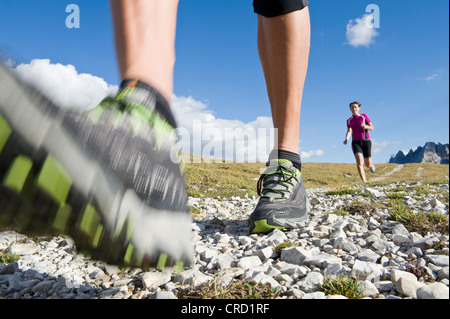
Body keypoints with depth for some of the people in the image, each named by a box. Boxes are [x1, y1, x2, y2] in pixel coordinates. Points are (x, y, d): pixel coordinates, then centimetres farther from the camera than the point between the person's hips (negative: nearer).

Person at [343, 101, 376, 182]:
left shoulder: (364, 116, 4)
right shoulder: (349, 121, 11)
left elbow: (372, 128, 5)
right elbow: (349, 131, 6)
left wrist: (365, 126, -18)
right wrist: (346, 139, -16)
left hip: (366, 141, -1)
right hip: (356, 142, 1)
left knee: (368, 164, 0)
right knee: (359, 160, -24)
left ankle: (371, 165, 40)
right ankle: (364, 181, -25)